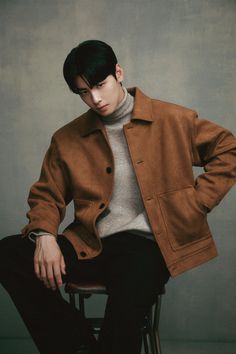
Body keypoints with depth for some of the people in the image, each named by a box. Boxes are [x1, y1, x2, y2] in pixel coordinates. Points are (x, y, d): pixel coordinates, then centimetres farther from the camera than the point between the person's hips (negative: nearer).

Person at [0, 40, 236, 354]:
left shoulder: (172, 120, 3)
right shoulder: (67, 139, 10)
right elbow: (46, 195, 13)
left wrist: (194, 204, -2)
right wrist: (43, 234, -9)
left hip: (146, 244, -3)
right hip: (90, 246, 4)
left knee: (124, 309, -34)